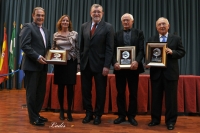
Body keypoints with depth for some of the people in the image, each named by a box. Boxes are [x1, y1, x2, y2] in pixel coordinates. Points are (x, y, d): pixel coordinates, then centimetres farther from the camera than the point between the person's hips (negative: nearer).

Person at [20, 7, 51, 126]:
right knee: (32, 92, 1)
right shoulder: (28, 27, -4)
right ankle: (33, 118, 12)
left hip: (43, 65, 8)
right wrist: (37, 57, -21)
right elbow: (24, 45, -15)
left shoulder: (46, 31, 19)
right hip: (32, 65, -8)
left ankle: (36, 114, 27)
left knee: (41, 92, 13)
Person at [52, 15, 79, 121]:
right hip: (59, 63, 1)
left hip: (71, 62, -1)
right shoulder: (56, 35, 7)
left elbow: (77, 49, 3)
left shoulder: (74, 34, 3)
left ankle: (69, 111, 12)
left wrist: (78, 63, -1)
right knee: (60, 87, 5)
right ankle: (61, 110, 18)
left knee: (70, 87, 0)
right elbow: (53, 48, 14)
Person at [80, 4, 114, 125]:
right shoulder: (84, 26, 11)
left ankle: (98, 115, 22)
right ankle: (89, 113, 24)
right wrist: (81, 60, 7)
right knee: (86, 90, 9)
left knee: (100, 91, 7)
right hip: (85, 63, 4)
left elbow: (109, 48, -8)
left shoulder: (108, 27, -2)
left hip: (100, 64, -4)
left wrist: (107, 65, -15)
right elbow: (82, 45, 13)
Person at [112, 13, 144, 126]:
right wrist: (115, 62, -16)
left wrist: (137, 61, -21)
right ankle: (121, 115, 18)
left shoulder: (139, 33, 7)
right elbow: (113, 51, 2)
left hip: (133, 66, -1)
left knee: (133, 93, 6)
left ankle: (132, 116, 17)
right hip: (120, 67, 1)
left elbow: (141, 50, -3)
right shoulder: (117, 34, 10)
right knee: (120, 92, 6)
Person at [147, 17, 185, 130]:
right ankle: (155, 119, 21)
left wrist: (172, 52, -17)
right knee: (156, 97, 9)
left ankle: (170, 121, 15)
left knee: (171, 98, 3)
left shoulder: (176, 39, 5)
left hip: (170, 72, -2)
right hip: (156, 72, 2)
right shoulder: (151, 40, 10)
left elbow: (182, 52, 1)